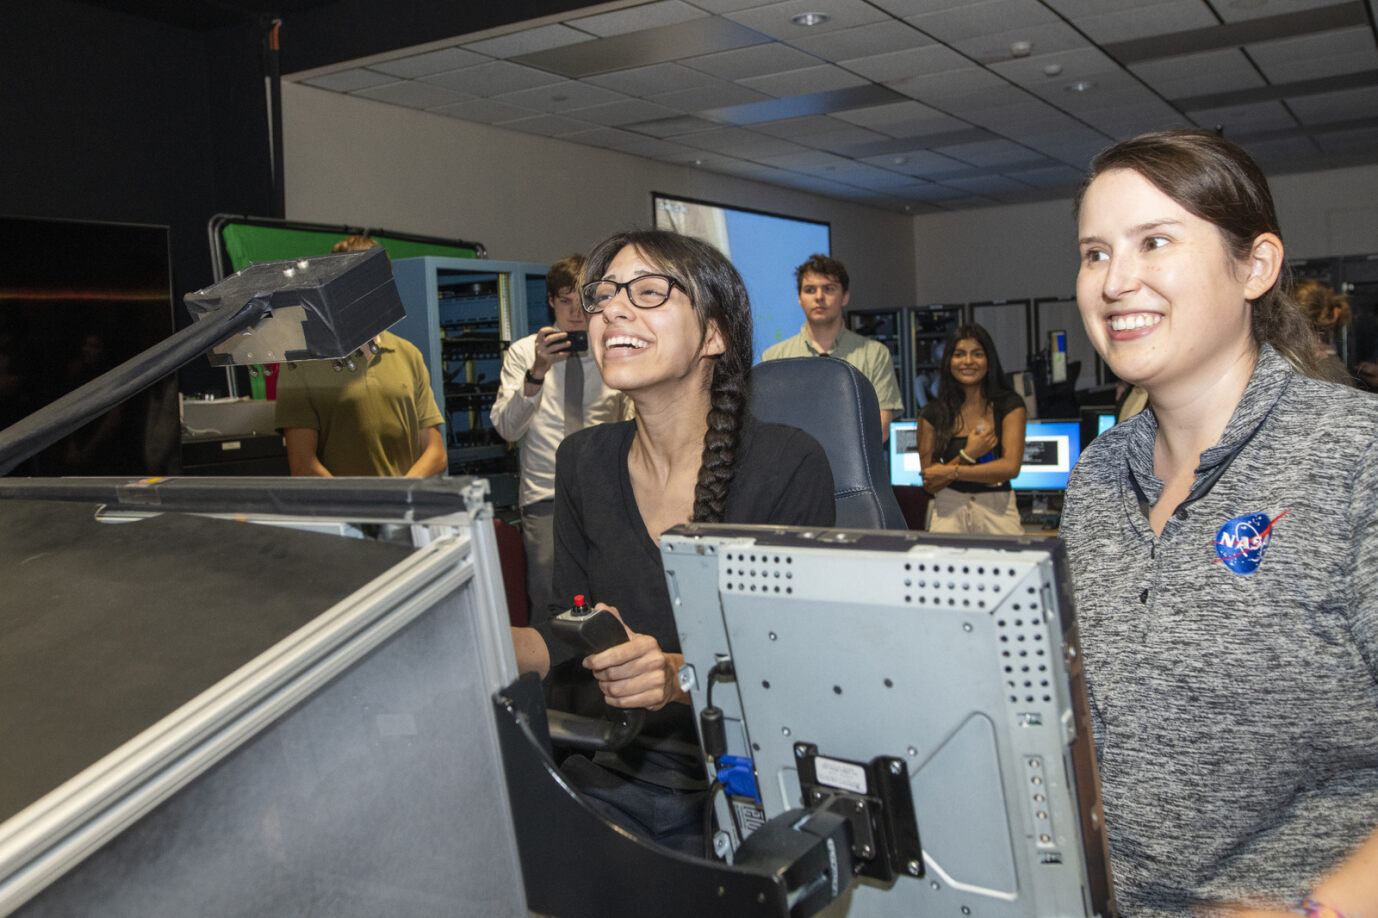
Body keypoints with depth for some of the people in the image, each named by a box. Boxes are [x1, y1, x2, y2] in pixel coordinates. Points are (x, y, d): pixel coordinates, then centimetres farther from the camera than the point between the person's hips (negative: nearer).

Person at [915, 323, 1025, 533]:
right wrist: (967, 455, -12)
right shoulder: (932, 413, 4)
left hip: (997, 509, 0)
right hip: (949, 510, 0)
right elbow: (929, 484, 2)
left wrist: (950, 472, -6)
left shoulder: (1009, 405, 4)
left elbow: (1011, 467, -7)